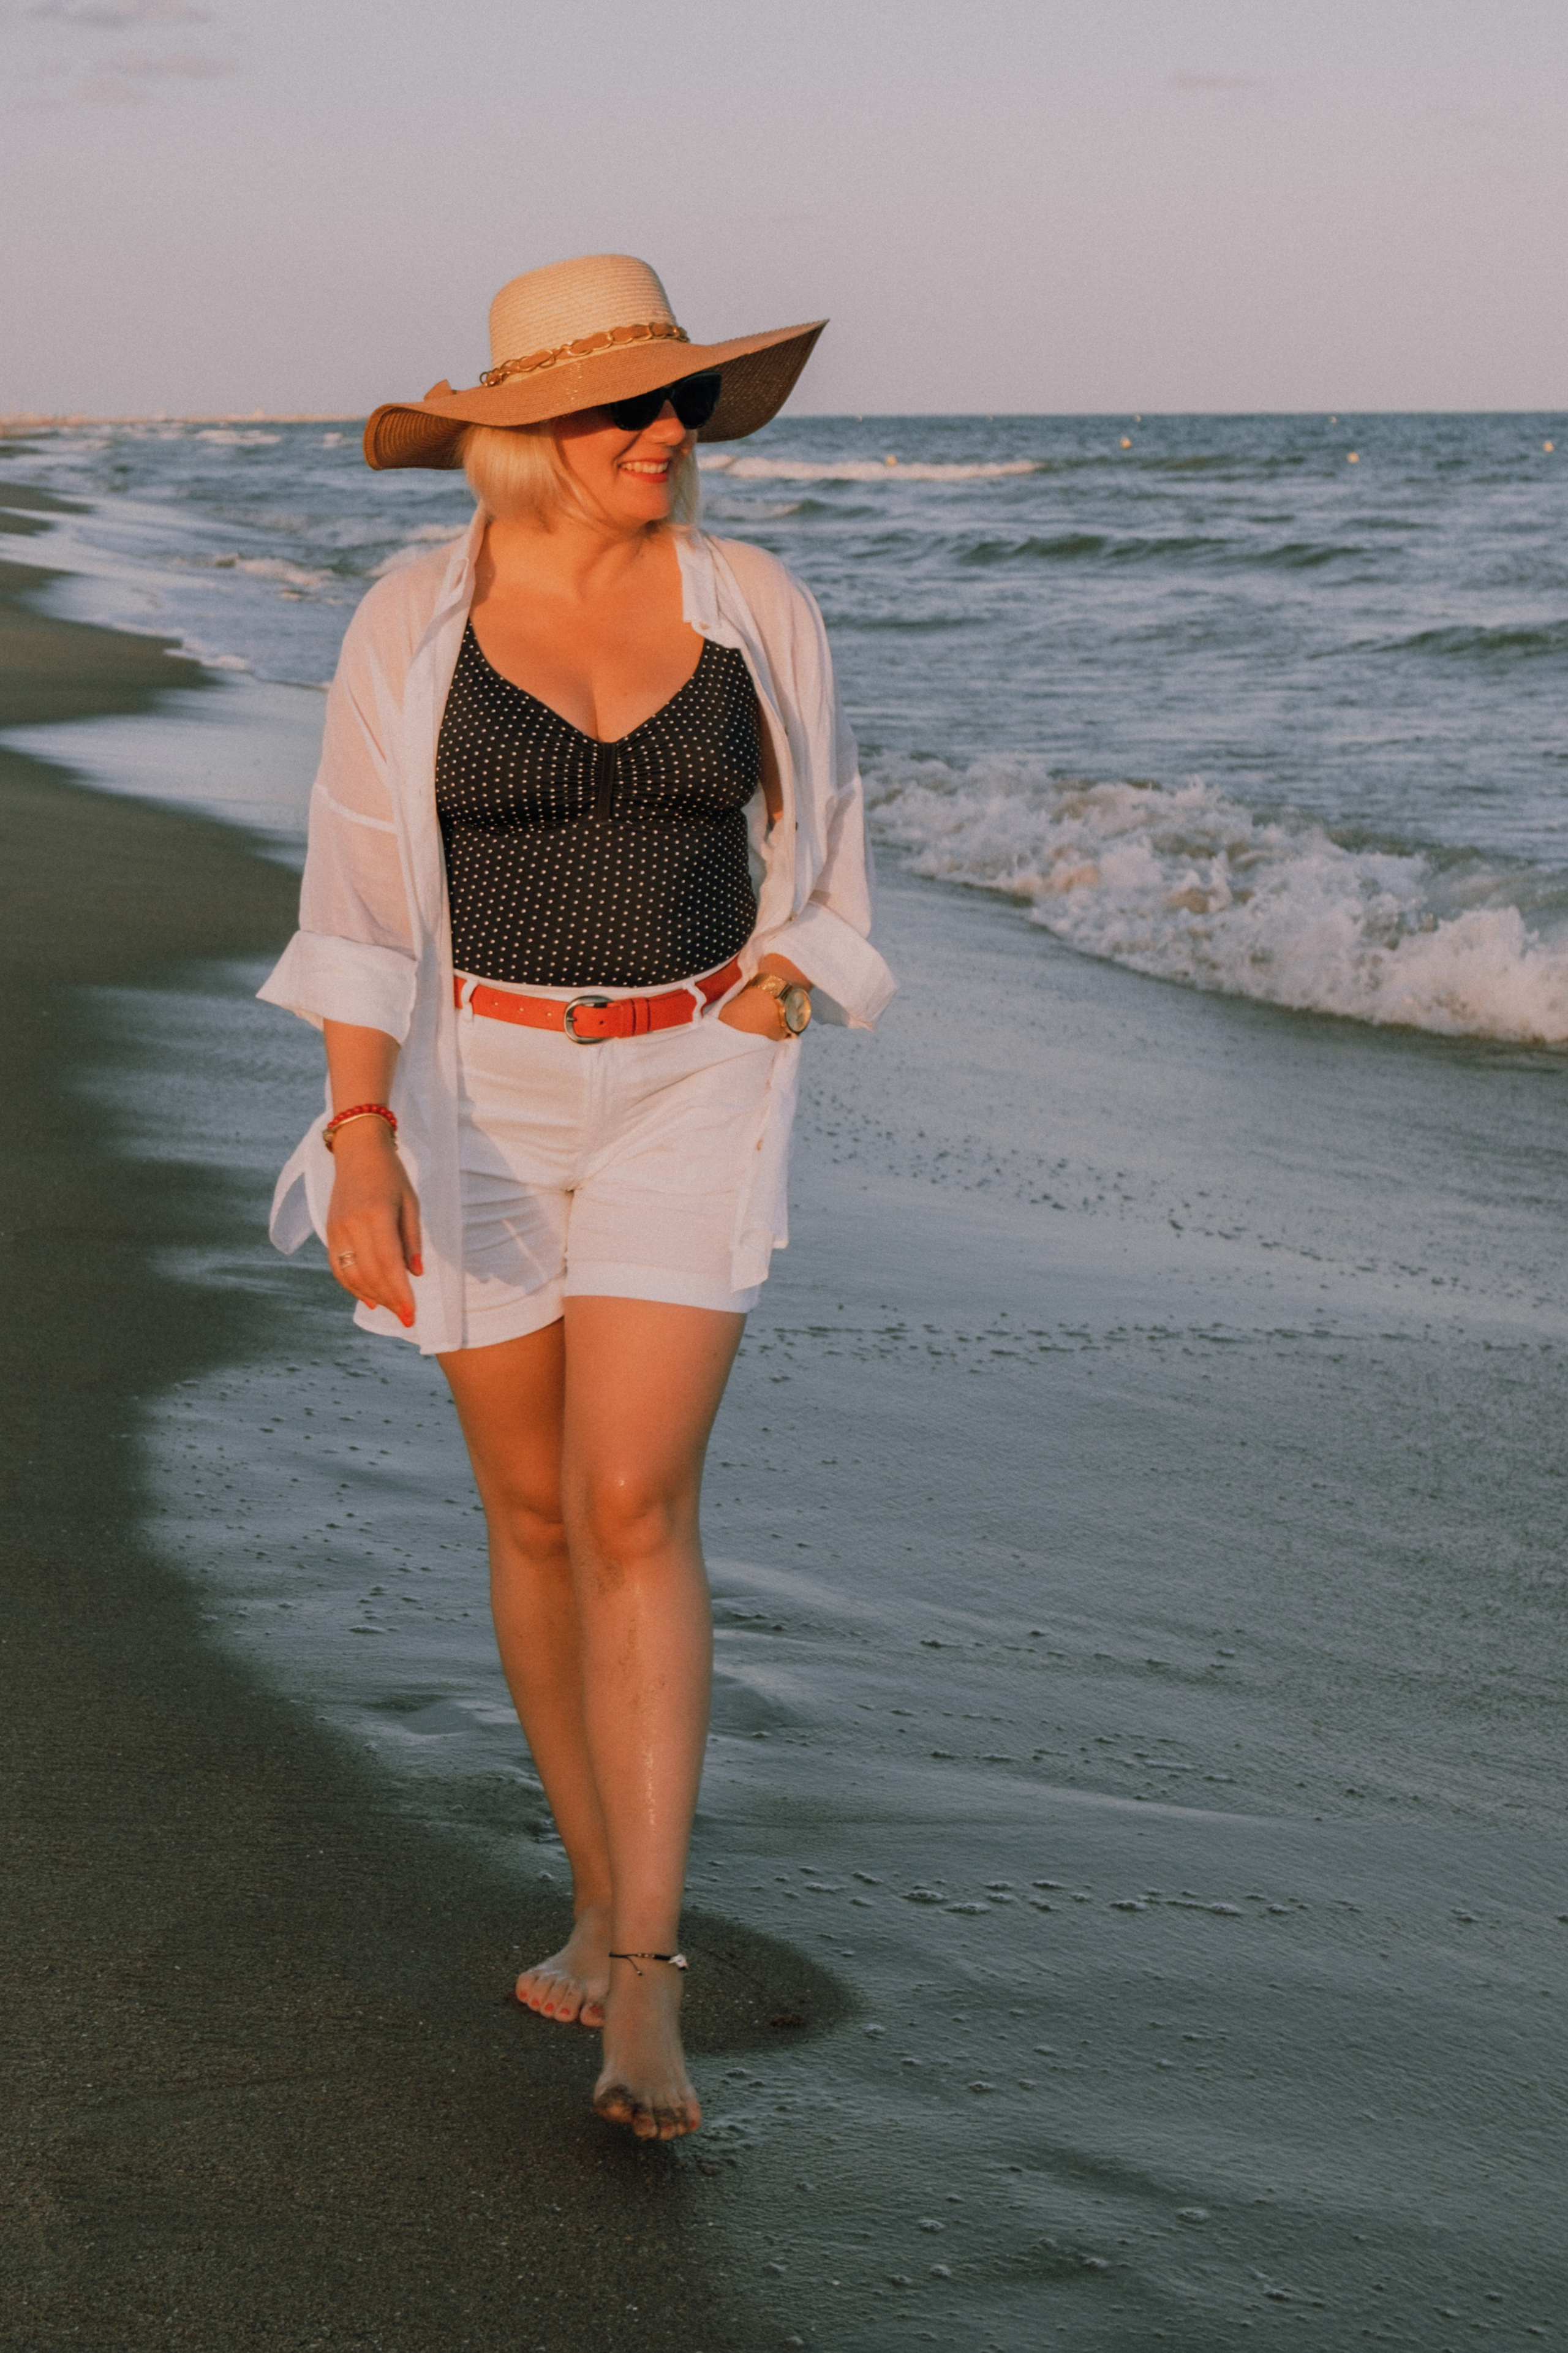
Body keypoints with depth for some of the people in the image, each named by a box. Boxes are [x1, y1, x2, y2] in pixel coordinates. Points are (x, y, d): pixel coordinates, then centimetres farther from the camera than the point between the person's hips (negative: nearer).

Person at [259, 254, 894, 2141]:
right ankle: (605, 1903, 27)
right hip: (477, 1090, 1)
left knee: (634, 1506, -13)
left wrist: (745, 1049, -4)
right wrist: (362, 1133, -17)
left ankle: (644, 1991, -9)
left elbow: (812, 857, 8)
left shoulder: (755, 610, -3)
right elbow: (361, 899, -6)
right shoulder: (412, 626, -6)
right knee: (535, 1514, 8)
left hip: (691, 1087, -1)